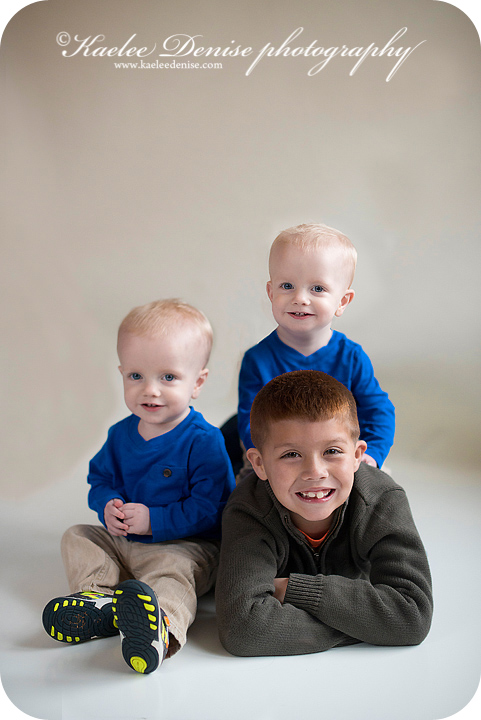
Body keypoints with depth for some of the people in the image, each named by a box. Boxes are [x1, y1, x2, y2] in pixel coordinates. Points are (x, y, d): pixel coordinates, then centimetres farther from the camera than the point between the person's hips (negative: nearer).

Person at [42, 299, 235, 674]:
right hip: (121, 540, 8)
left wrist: (155, 521, -26)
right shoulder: (121, 434, 4)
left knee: (174, 567, -36)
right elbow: (101, 479, 15)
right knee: (76, 537, -1)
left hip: (185, 544, -8)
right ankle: (100, 597, -25)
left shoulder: (203, 441, -18)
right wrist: (108, 506, -9)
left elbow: (209, 506, -22)